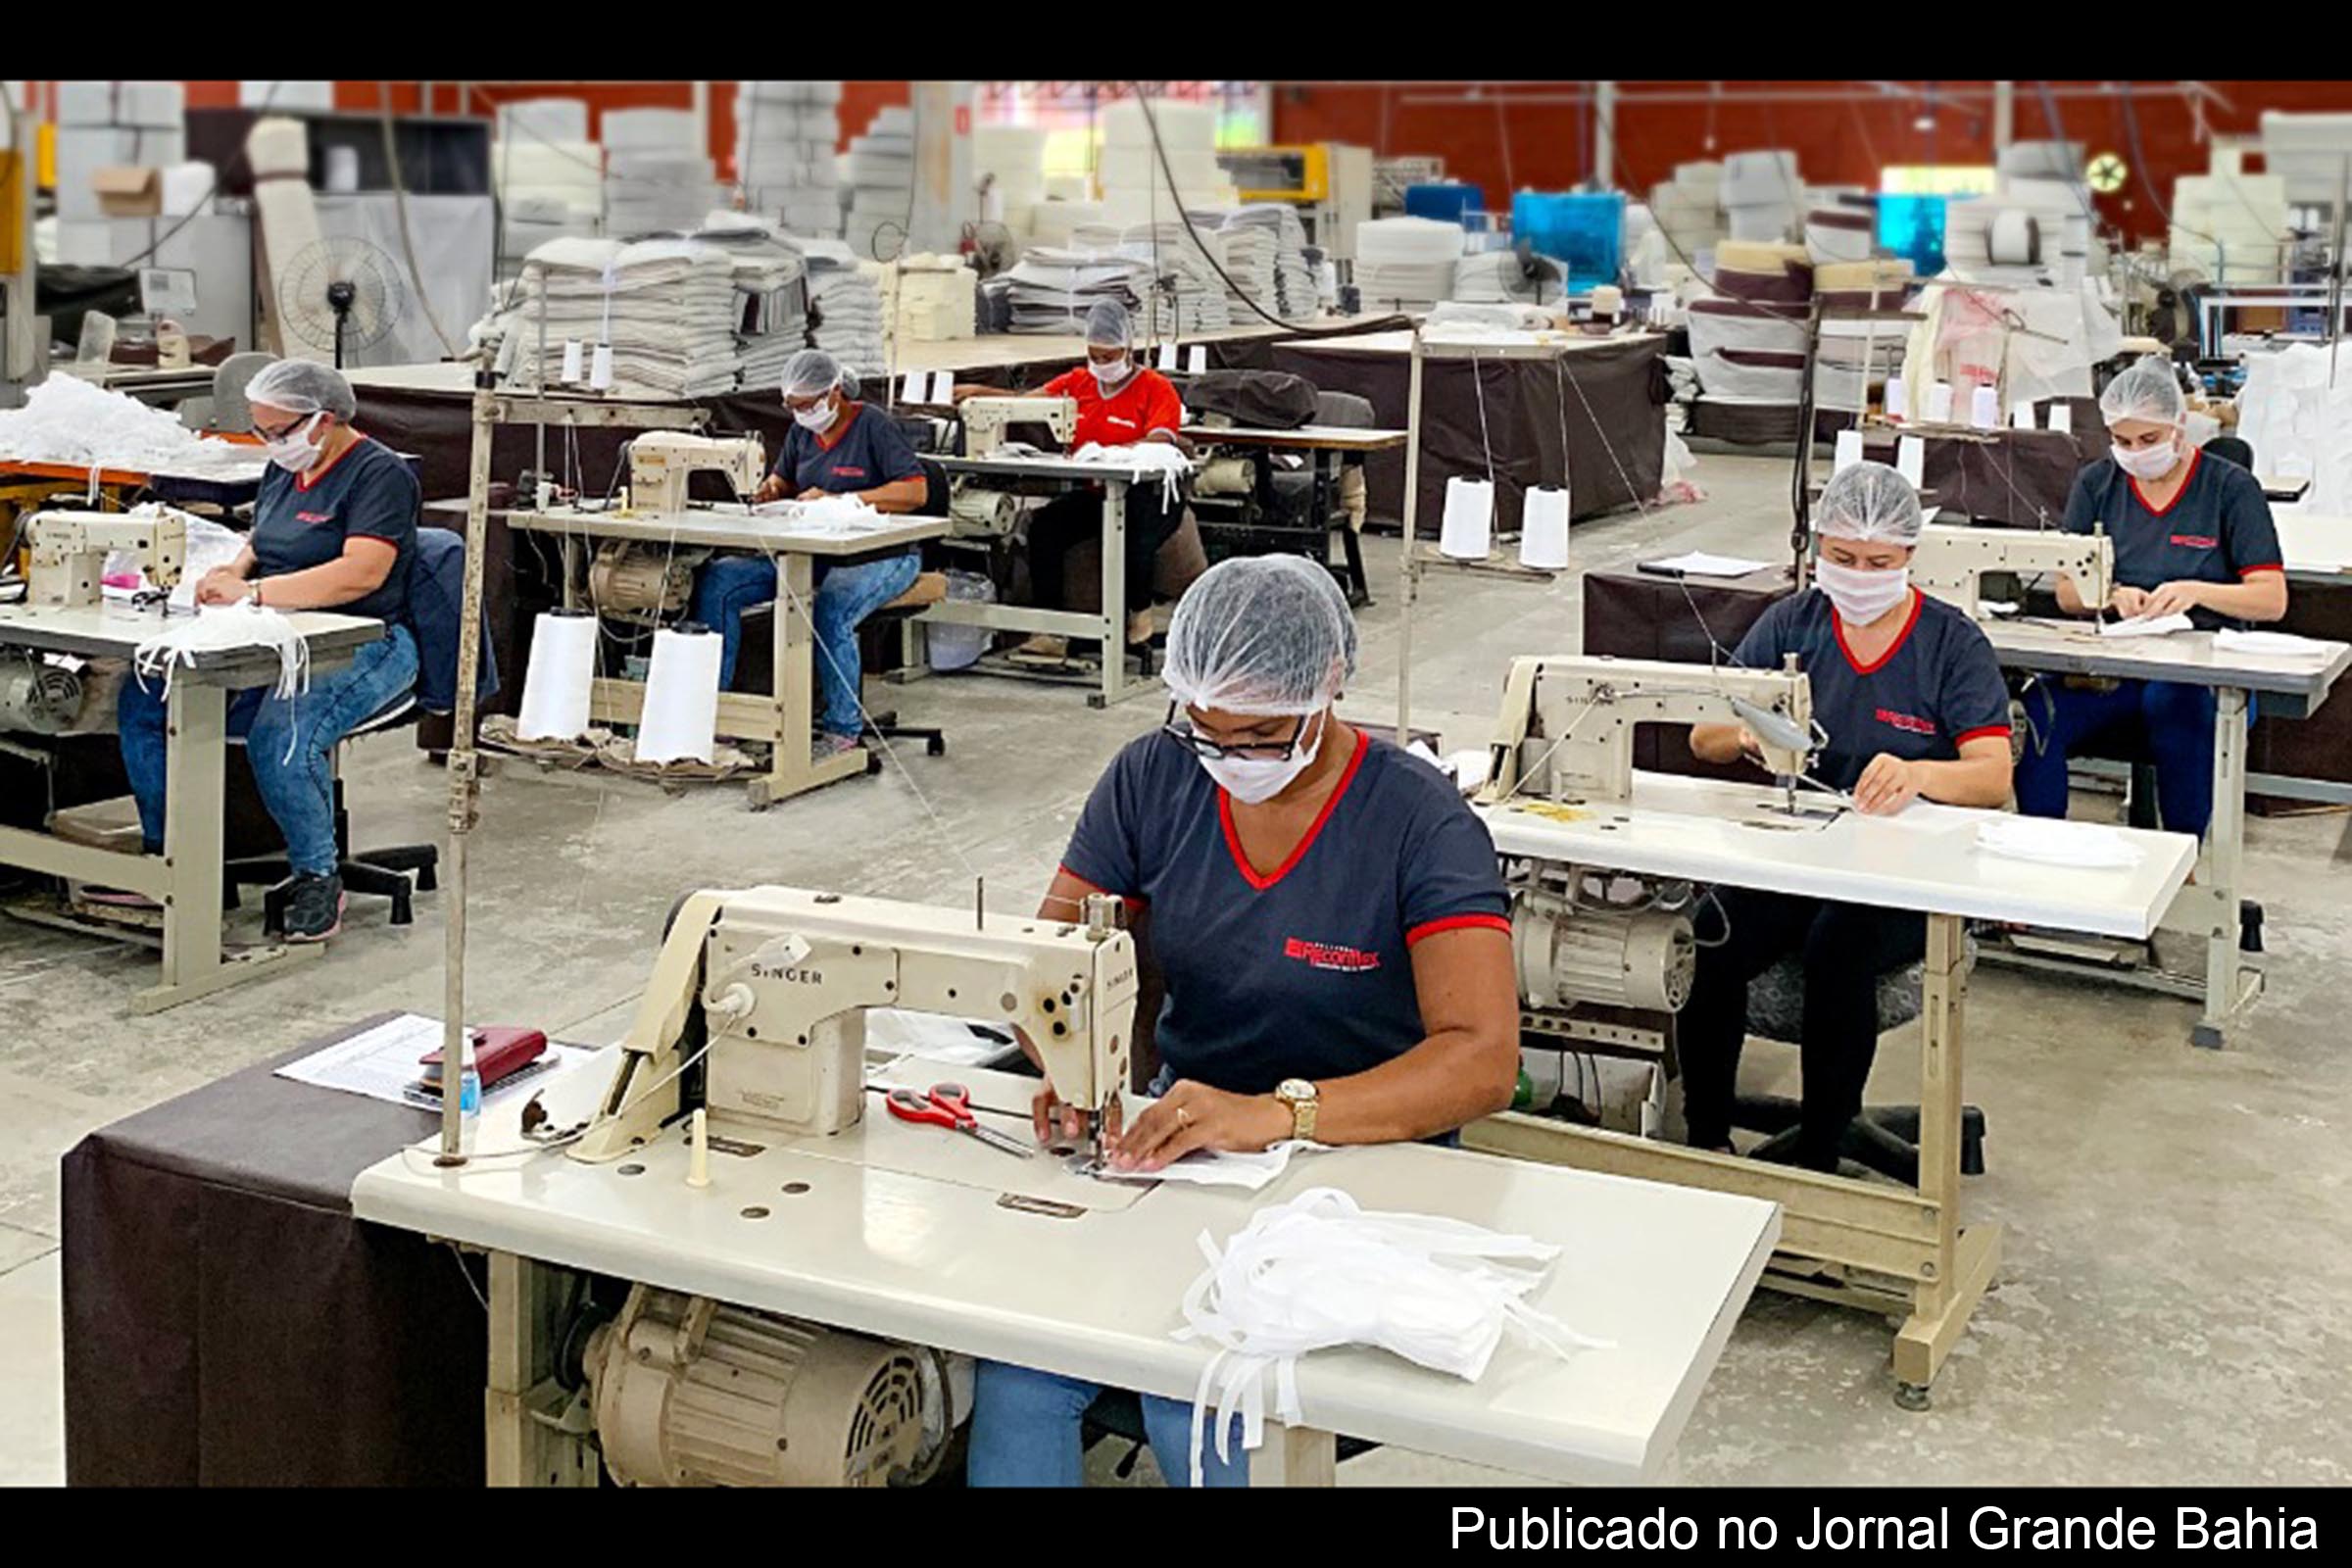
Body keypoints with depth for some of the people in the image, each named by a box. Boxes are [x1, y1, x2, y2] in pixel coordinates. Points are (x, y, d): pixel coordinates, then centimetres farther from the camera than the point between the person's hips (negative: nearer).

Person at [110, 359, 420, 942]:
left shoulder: (379, 474, -10)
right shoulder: (285, 468, 17)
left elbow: (362, 572, -23)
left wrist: (252, 592, -25)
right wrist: (233, 571, 1)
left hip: (363, 647, -8)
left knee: (280, 734, -35)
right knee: (143, 699, -7)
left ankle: (318, 878, -15)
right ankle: (165, 854, 4)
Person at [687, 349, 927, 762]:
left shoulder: (875, 427, -10)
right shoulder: (801, 430, 12)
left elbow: (915, 492, -19)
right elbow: (784, 479, 28)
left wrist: (839, 500, -22)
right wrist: (773, 489, 1)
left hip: (881, 554, -7)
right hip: (811, 551, 7)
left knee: (830, 611, -40)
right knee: (716, 581, -10)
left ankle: (843, 728, -25)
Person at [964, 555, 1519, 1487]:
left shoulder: (1421, 824, -12)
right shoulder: (1153, 780, 1)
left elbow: (1483, 1060, -22)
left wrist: (1279, 1113, -36)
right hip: (1176, 1142, 4)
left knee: (1194, 1397, -29)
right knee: (1020, 1362, -24)